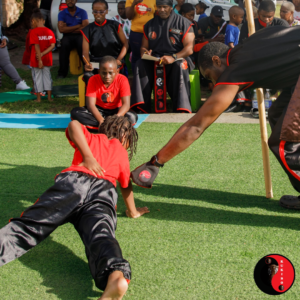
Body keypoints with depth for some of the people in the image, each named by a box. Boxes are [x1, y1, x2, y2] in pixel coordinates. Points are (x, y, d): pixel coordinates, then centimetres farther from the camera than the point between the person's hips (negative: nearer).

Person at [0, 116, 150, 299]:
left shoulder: (91, 138, 35)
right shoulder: (121, 152, 37)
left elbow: (74, 125, 12)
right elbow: (126, 186, 46)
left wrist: (88, 156, 13)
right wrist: (133, 211, 61)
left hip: (73, 181, 0)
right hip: (104, 192, 0)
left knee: (28, 227, -12)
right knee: (100, 235, -27)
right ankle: (116, 275, -58)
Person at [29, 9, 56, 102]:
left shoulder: (34, 32, -13)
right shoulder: (49, 31, 2)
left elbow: (36, 46, -20)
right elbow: (52, 45, -6)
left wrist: (39, 59, -20)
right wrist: (43, 54, -11)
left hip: (36, 60, -4)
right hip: (47, 59, 4)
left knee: (37, 77, 7)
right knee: (47, 76, 16)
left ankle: (38, 98, 12)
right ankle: (49, 97, 19)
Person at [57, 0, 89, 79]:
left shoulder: (82, 12, 7)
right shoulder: (62, 13, 9)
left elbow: (85, 27, -6)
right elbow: (61, 29, -5)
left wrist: (68, 29, -3)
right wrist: (78, 26, -6)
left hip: (79, 35, -1)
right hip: (67, 37, 1)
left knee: (82, 45, -35)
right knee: (64, 45, -33)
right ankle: (62, 72, -25)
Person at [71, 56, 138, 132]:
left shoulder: (122, 80, -17)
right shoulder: (93, 80, -15)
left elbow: (126, 104, -25)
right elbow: (90, 104, -23)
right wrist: (101, 120, -42)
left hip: (116, 111, -1)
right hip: (99, 111, 1)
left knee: (132, 117, -34)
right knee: (75, 112, -26)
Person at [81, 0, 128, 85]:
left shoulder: (115, 26, 10)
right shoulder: (88, 30, 11)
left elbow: (125, 44, 9)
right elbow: (85, 52, 3)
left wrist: (119, 60, -9)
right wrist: (87, 63, -19)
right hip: (95, 61, 1)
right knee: (88, 76, -33)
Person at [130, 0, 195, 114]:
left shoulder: (183, 23, 3)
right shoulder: (150, 24, 16)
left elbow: (189, 49, -7)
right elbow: (144, 47, 19)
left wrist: (173, 57, -24)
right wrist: (145, 51, -7)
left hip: (178, 58, -3)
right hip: (154, 60, 3)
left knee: (180, 66, -38)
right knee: (140, 65, -27)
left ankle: (182, 108, -43)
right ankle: (141, 107, -34)